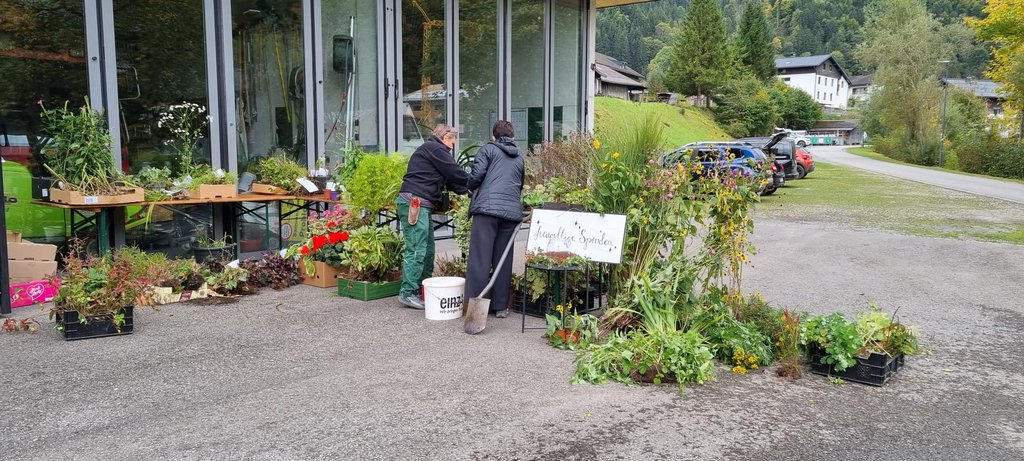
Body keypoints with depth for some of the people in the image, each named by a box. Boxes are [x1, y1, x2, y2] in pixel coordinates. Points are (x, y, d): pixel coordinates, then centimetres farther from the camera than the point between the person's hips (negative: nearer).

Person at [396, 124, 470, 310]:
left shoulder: (431, 148, 27)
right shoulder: (434, 148, -4)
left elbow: (449, 180, 23)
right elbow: (455, 173, -6)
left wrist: (467, 191, 13)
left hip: (421, 204, 11)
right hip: (414, 202, -11)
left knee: (427, 249, 11)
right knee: (416, 249, -12)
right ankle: (408, 293, -11)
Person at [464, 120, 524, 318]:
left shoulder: (488, 149, 8)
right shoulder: (519, 158, 23)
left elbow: (476, 176, -2)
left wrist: (471, 187, 18)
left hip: (487, 207, -4)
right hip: (512, 211, 4)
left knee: (480, 257, -4)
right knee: (503, 259, 9)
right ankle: (500, 306, 11)